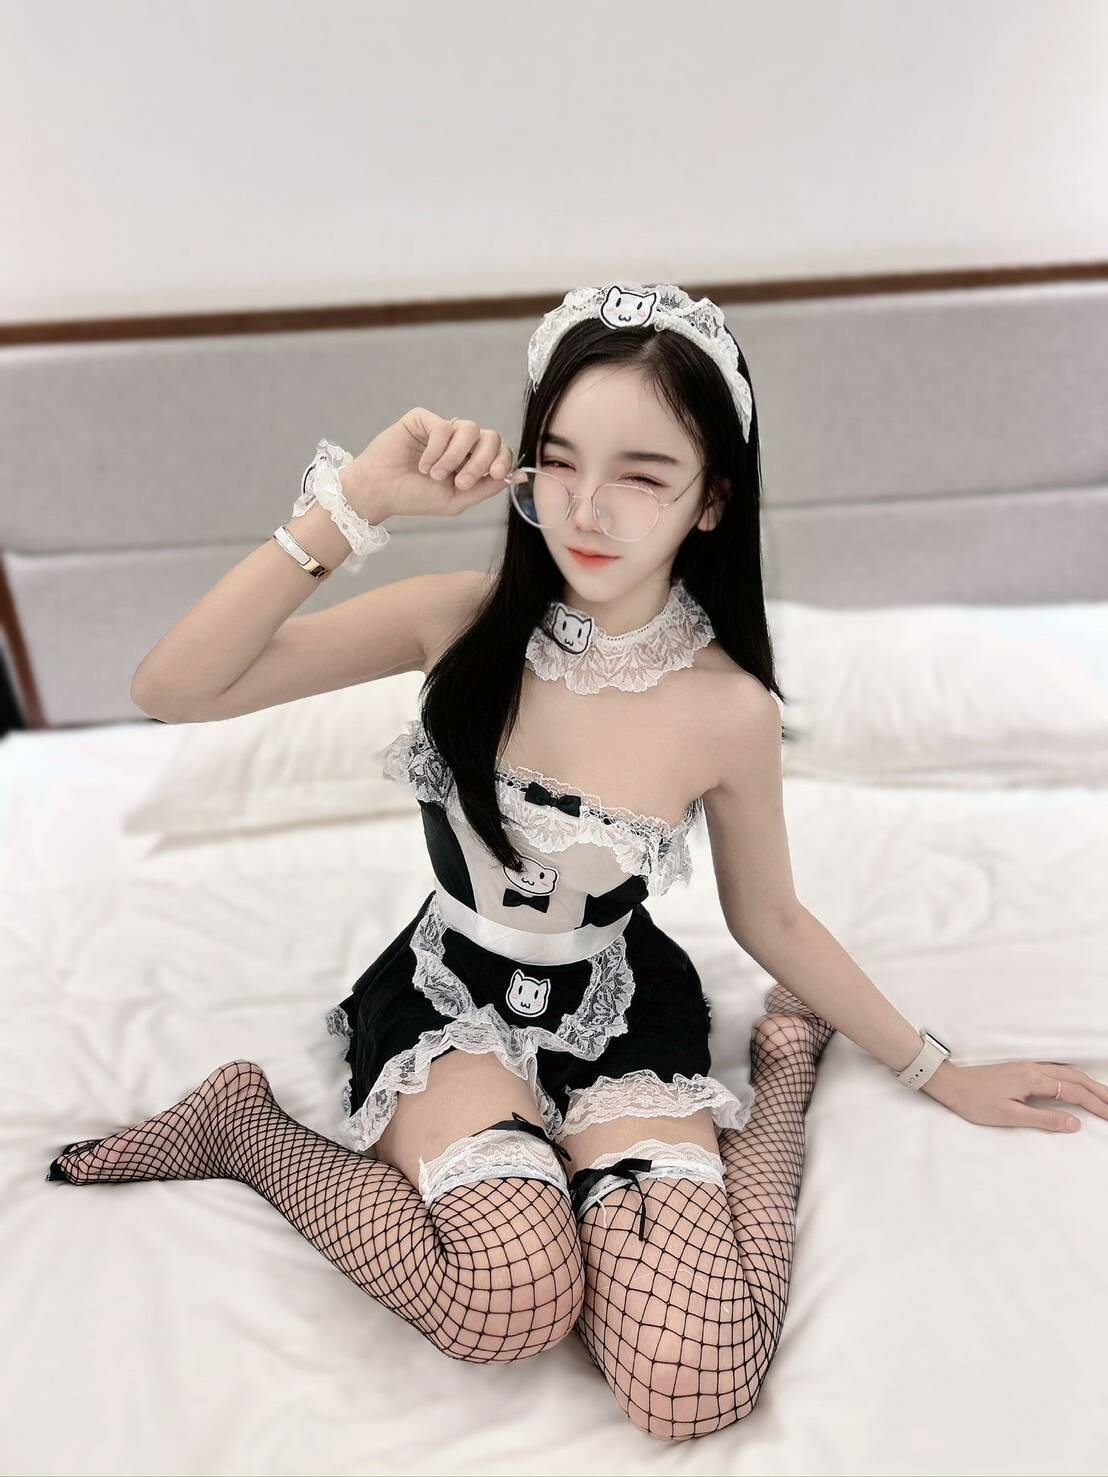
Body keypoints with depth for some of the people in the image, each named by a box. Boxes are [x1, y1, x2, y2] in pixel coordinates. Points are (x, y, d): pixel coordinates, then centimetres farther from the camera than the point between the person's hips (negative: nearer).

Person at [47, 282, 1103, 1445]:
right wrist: (350, 505, -29)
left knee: (695, 1385, -18)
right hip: (450, 995, 0)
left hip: (620, 1014, 1)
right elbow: (169, 692, -20)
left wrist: (940, 1073, 10)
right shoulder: (464, 621, -16)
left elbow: (770, 922, 1)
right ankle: (243, 1124, -2)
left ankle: (782, 1062, 8)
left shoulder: (726, 708, -16)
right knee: (511, 1297, -29)